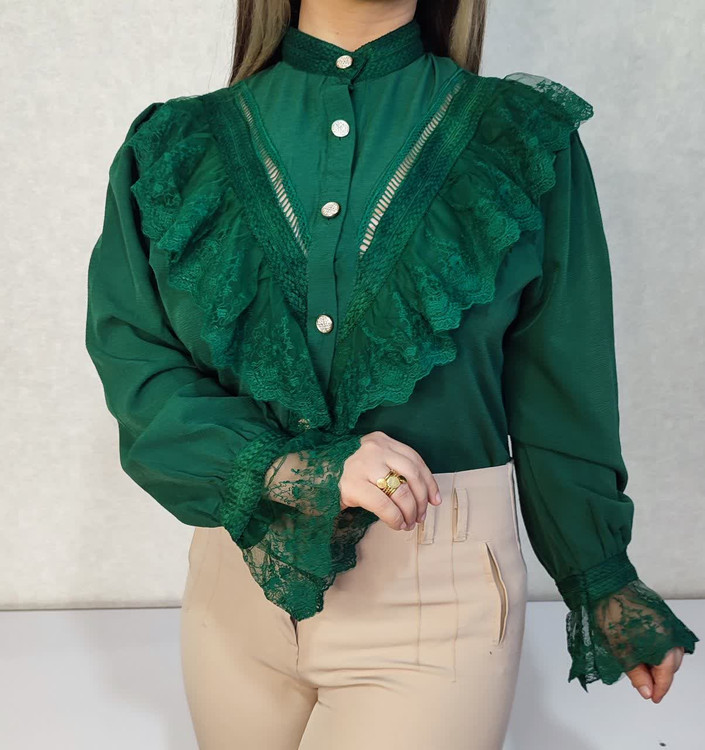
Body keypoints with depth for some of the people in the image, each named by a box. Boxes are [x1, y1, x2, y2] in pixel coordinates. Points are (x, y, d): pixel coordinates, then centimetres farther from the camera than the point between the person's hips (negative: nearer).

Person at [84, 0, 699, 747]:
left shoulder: (526, 139, -2)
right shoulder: (174, 148, 2)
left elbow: (557, 399, 2)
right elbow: (133, 369, -4)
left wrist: (599, 578, 10)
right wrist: (282, 467, -20)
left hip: (438, 598, -2)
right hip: (238, 580, 3)